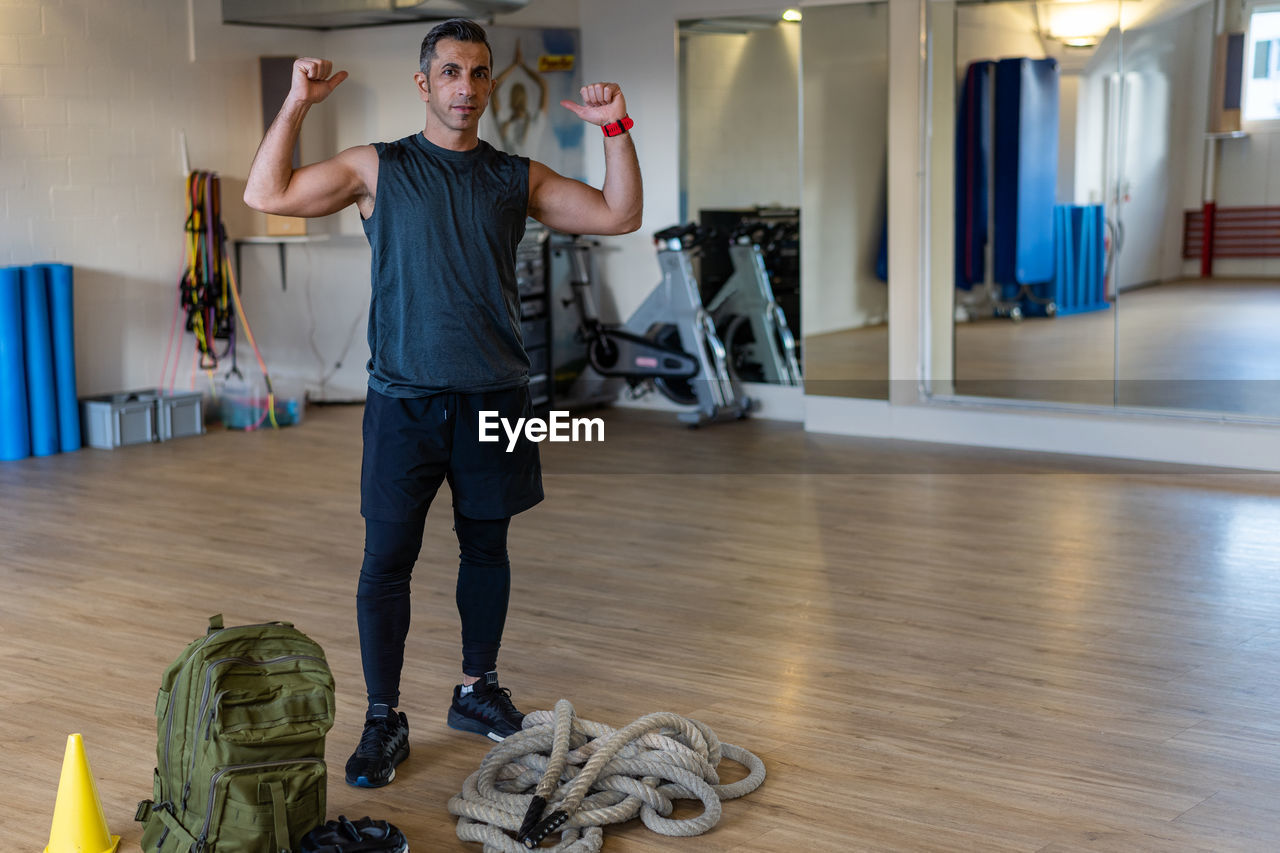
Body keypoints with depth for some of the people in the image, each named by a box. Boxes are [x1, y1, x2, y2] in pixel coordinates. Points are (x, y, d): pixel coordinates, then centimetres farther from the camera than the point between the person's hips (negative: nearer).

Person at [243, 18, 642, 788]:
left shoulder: (516, 177, 9)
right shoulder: (378, 168, 4)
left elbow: (619, 216, 6)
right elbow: (266, 195, -1)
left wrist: (616, 129, -5)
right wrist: (298, 104, -9)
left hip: (496, 397, 3)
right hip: (405, 398, -2)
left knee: (487, 546, 12)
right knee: (387, 559, -2)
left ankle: (478, 689, 30)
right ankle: (384, 720, 9)